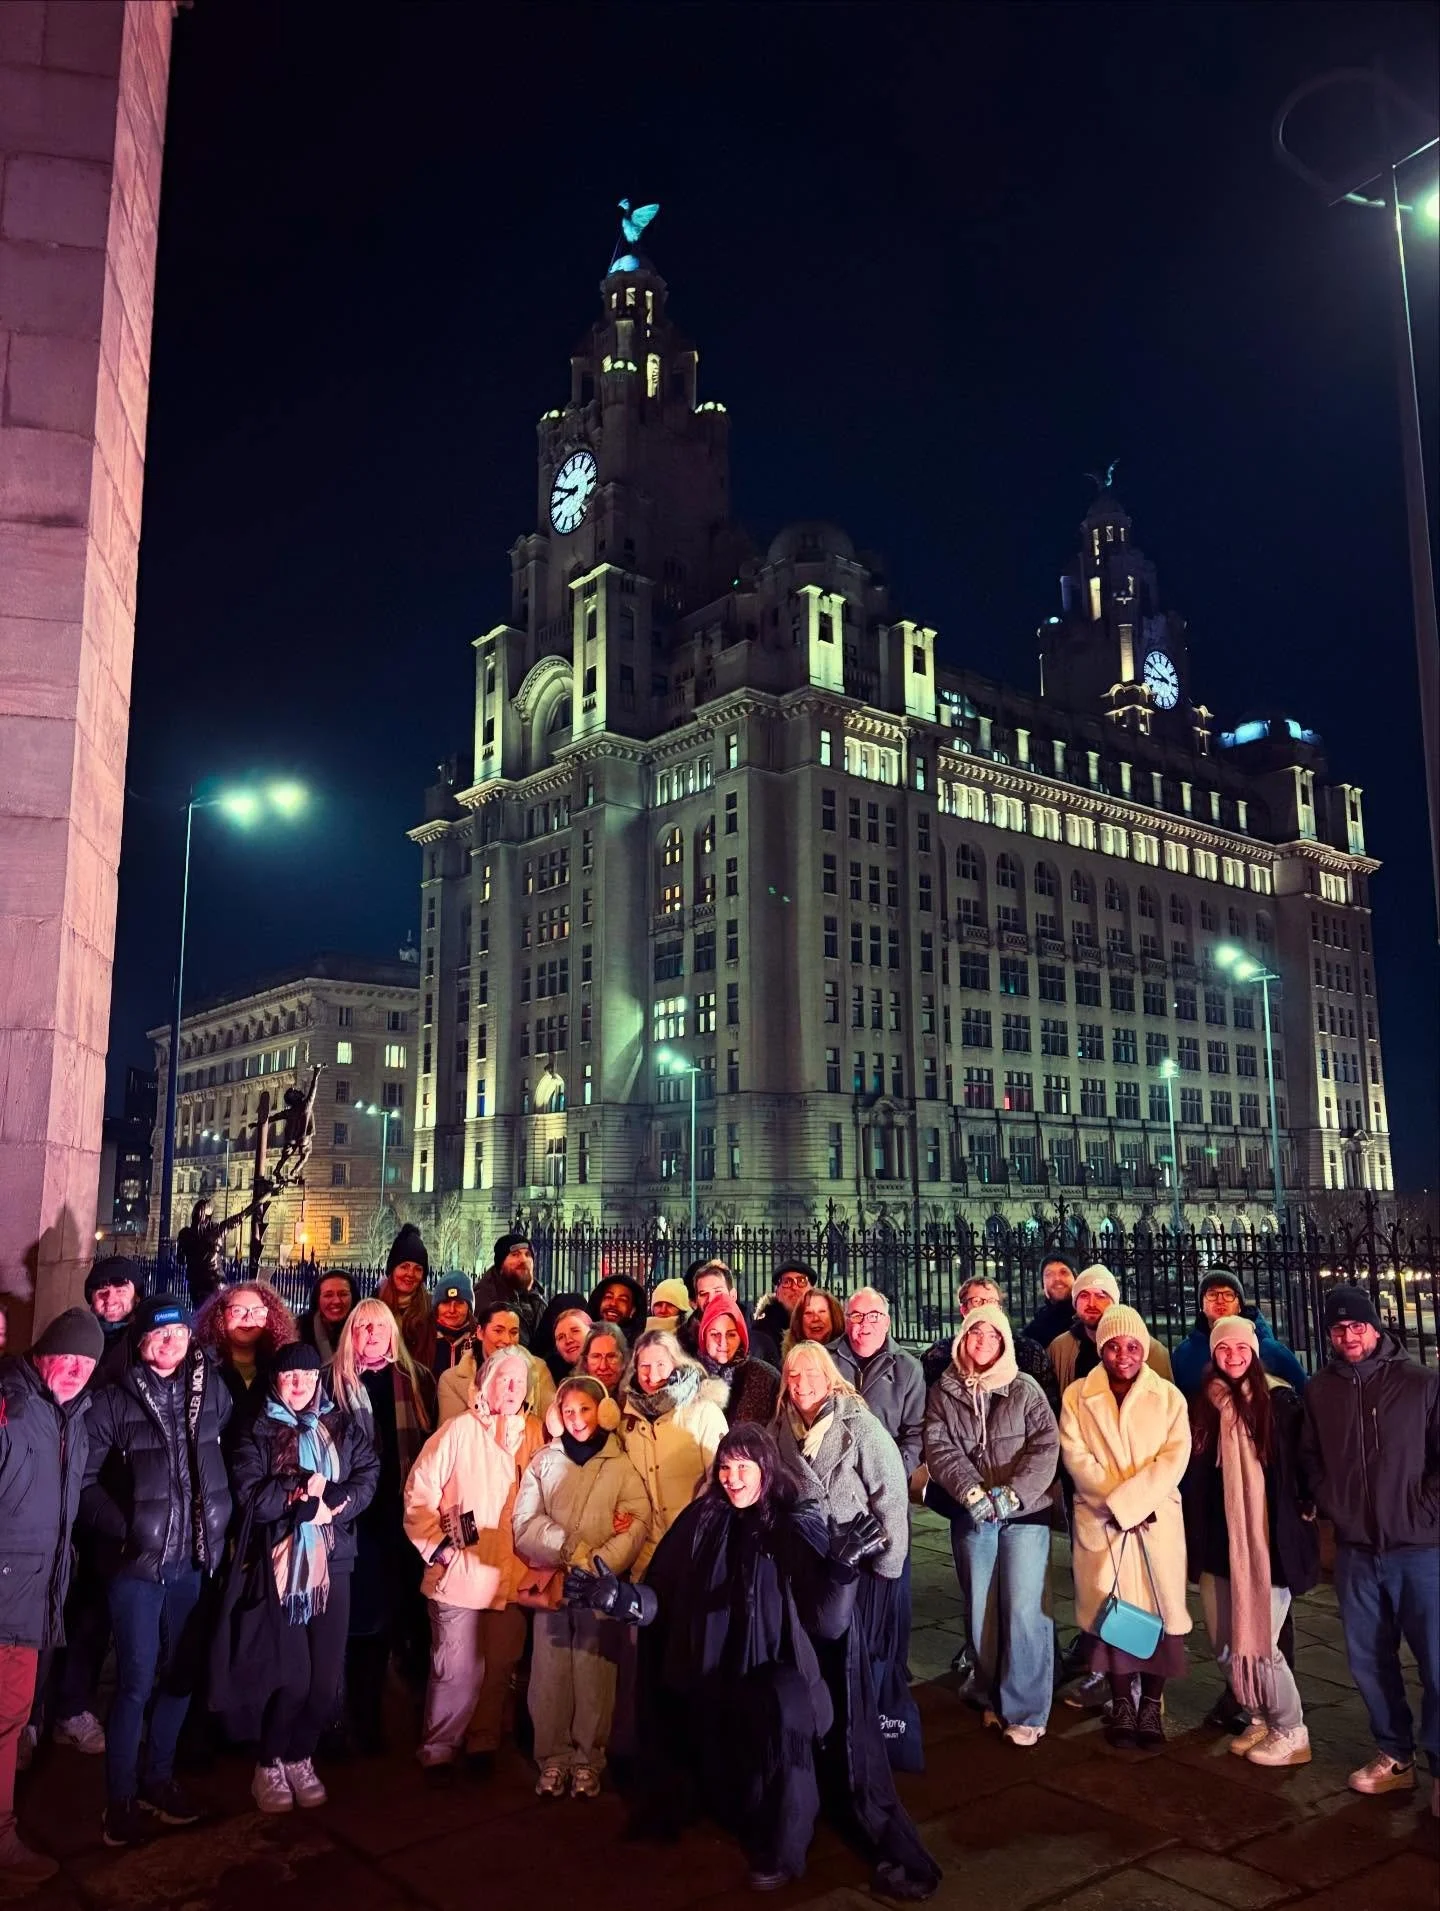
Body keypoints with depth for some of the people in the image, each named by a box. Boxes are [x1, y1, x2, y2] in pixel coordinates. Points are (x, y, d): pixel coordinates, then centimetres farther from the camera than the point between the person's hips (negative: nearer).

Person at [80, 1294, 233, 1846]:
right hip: (137, 1561, -3)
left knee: (181, 1674, 12)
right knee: (137, 1682, -1)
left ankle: (158, 1779, 31)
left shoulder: (212, 1388, 0)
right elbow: (86, 1480, -7)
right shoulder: (115, 1401, -9)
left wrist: (217, 1525, 4)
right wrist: (122, 1531, -14)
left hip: (193, 1559, 4)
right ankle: (120, 1798, 16)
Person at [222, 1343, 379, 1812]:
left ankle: (300, 1758, 26)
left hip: (333, 1563, 3)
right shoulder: (258, 1433, 2)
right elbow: (249, 1498, -9)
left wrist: (331, 1500, -14)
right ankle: (269, 1767, 18)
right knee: (291, 1676, -4)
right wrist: (303, 1488, -13)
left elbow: (367, 1479, 1)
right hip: (281, 1565, -3)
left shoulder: (345, 1428, 10)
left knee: (327, 1677, 4)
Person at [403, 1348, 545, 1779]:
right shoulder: (458, 1430, -7)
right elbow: (419, 1493, -5)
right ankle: (438, 1749, 23)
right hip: (460, 1573, -3)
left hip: (513, 1577, 4)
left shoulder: (535, 1434, 4)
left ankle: (483, 1742, 34)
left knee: (500, 1667, 13)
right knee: (458, 1671, 2)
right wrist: (437, 1546, -9)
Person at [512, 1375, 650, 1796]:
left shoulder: (622, 1467, 4)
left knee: (594, 1674, 2)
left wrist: (598, 1566, -17)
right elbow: (525, 1523, -1)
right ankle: (553, 1758, 14)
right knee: (550, 1672, 2)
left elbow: (637, 1526, -5)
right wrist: (576, 1549, -13)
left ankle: (588, 1759, 14)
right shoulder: (543, 1462, 7)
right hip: (551, 1583, 1)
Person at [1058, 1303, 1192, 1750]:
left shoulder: (1168, 1396, 2)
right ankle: (1121, 1702, 19)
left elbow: (1174, 1458, -7)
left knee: (1158, 1607, 2)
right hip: (1101, 1521, 0)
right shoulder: (1077, 1396, 3)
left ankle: (1151, 1703, 18)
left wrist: (1127, 1501, -16)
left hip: (1157, 1520, 0)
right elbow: (1076, 1457, -4)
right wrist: (1114, 1503, -14)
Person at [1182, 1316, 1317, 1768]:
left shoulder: (1280, 1401, -6)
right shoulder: (1203, 1405, 6)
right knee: (1226, 1644, 9)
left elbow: (1302, 1463, -2)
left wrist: (1305, 1508, -9)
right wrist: (1194, 1536, 8)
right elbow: (1192, 1474, 11)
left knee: (1258, 1643, -4)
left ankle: (1291, 1731, 17)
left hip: (1270, 1541, -4)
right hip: (1218, 1543, 5)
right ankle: (1261, 1720, 30)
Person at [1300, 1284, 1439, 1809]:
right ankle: (1394, 1755, 28)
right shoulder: (1319, 1391, 5)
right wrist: (1331, 1506, 5)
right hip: (1355, 1549, 4)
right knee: (1369, 1659, 12)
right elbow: (1310, 1458, 16)